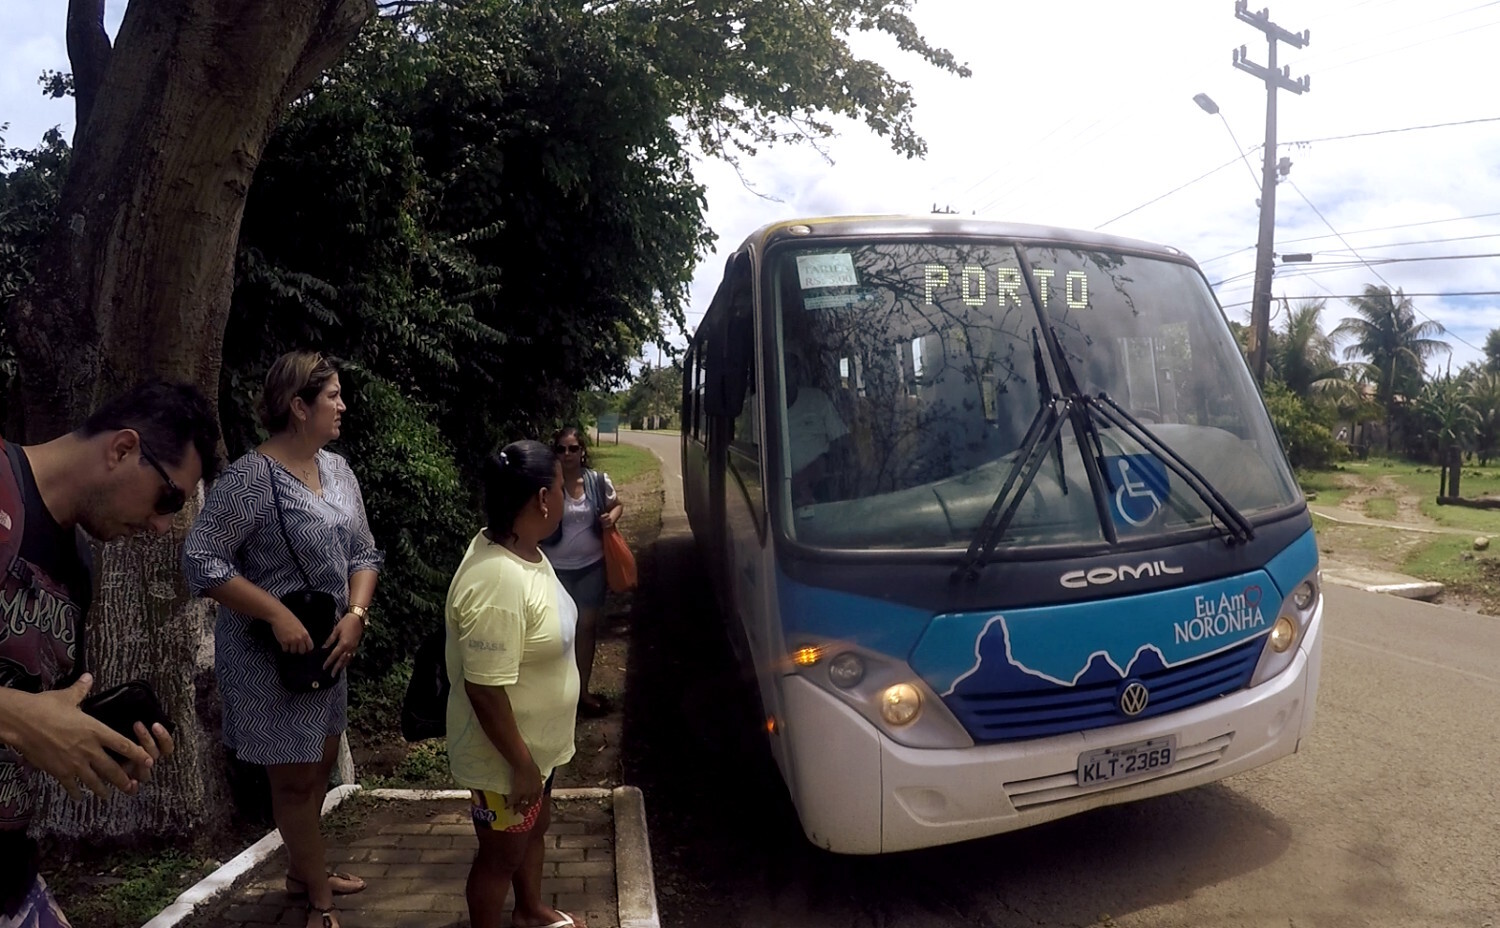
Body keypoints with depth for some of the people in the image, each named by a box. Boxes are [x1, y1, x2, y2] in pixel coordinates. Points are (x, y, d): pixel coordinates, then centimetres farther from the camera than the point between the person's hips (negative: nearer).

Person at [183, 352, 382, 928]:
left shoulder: (337, 470, 3)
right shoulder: (251, 478, -19)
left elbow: (362, 554, 8)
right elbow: (200, 561, -21)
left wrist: (355, 615, -8)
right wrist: (278, 615, -24)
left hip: (328, 648, 8)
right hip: (269, 655, -7)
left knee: (321, 764, 20)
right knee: (295, 777, 7)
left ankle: (302, 873, 42)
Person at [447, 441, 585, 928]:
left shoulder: (523, 549, -3)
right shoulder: (497, 581, -35)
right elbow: (485, 689, -31)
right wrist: (521, 766, -21)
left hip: (536, 741, 9)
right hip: (504, 756, -9)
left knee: (535, 828, 29)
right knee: (502, 853, 15)